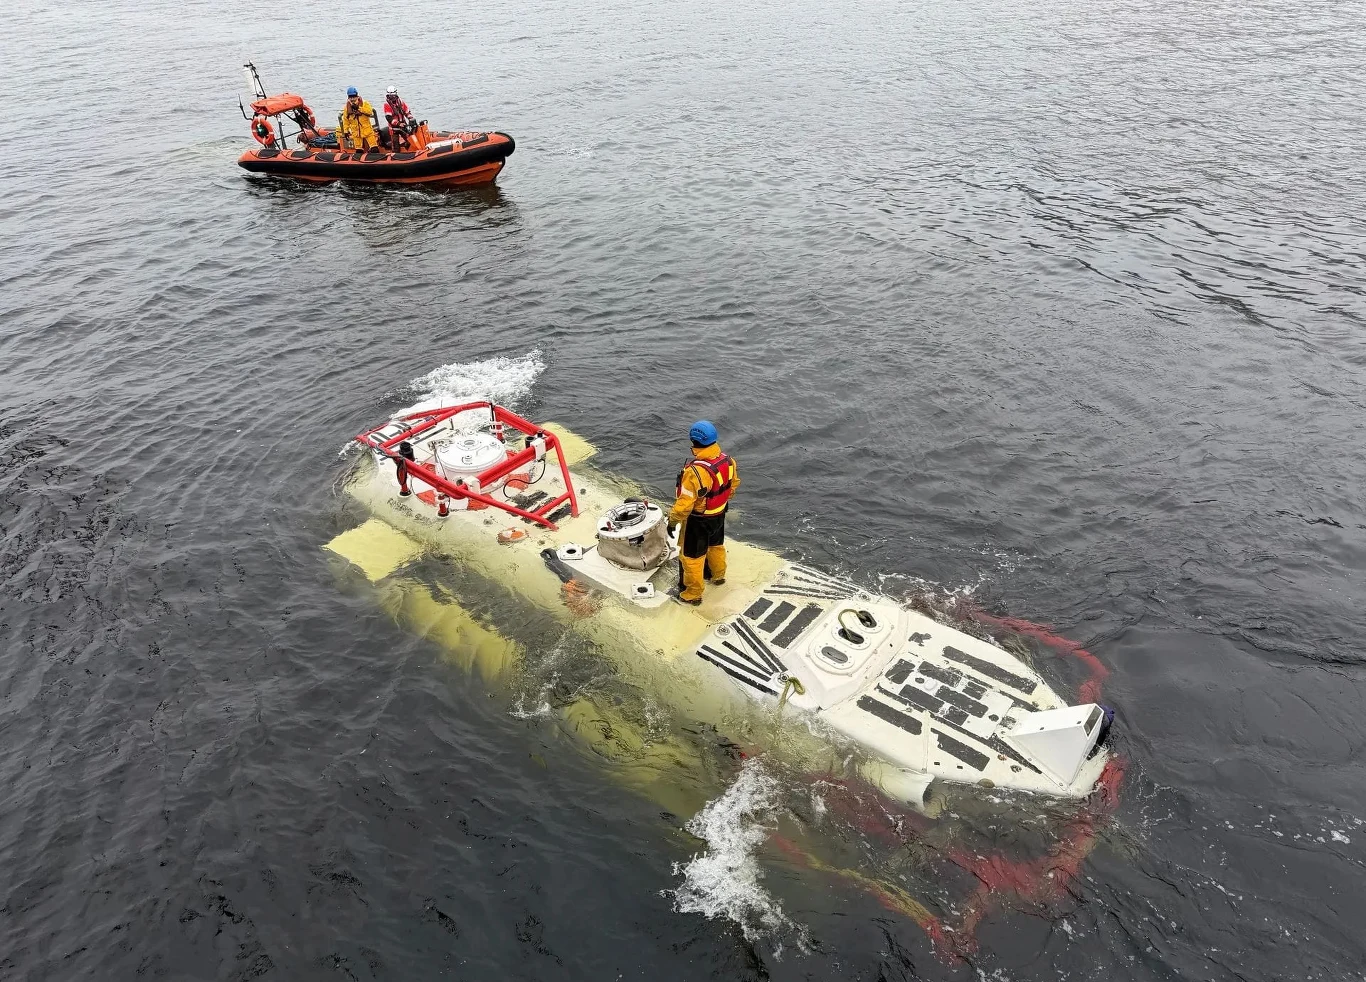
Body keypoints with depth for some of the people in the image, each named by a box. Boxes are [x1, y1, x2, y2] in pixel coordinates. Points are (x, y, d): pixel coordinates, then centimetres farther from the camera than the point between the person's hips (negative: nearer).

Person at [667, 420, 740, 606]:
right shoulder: (727, 461, -12)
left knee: (691, 555, 12)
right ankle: (718, 575, 55)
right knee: (716, 545, 31)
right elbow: (733, 484, 5)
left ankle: (693, 594, 26)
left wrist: (673, 521, -15)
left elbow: (685, 503, -29)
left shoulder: (695, 471, -35)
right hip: (719, 514, 7)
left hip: (698, 520, -7)